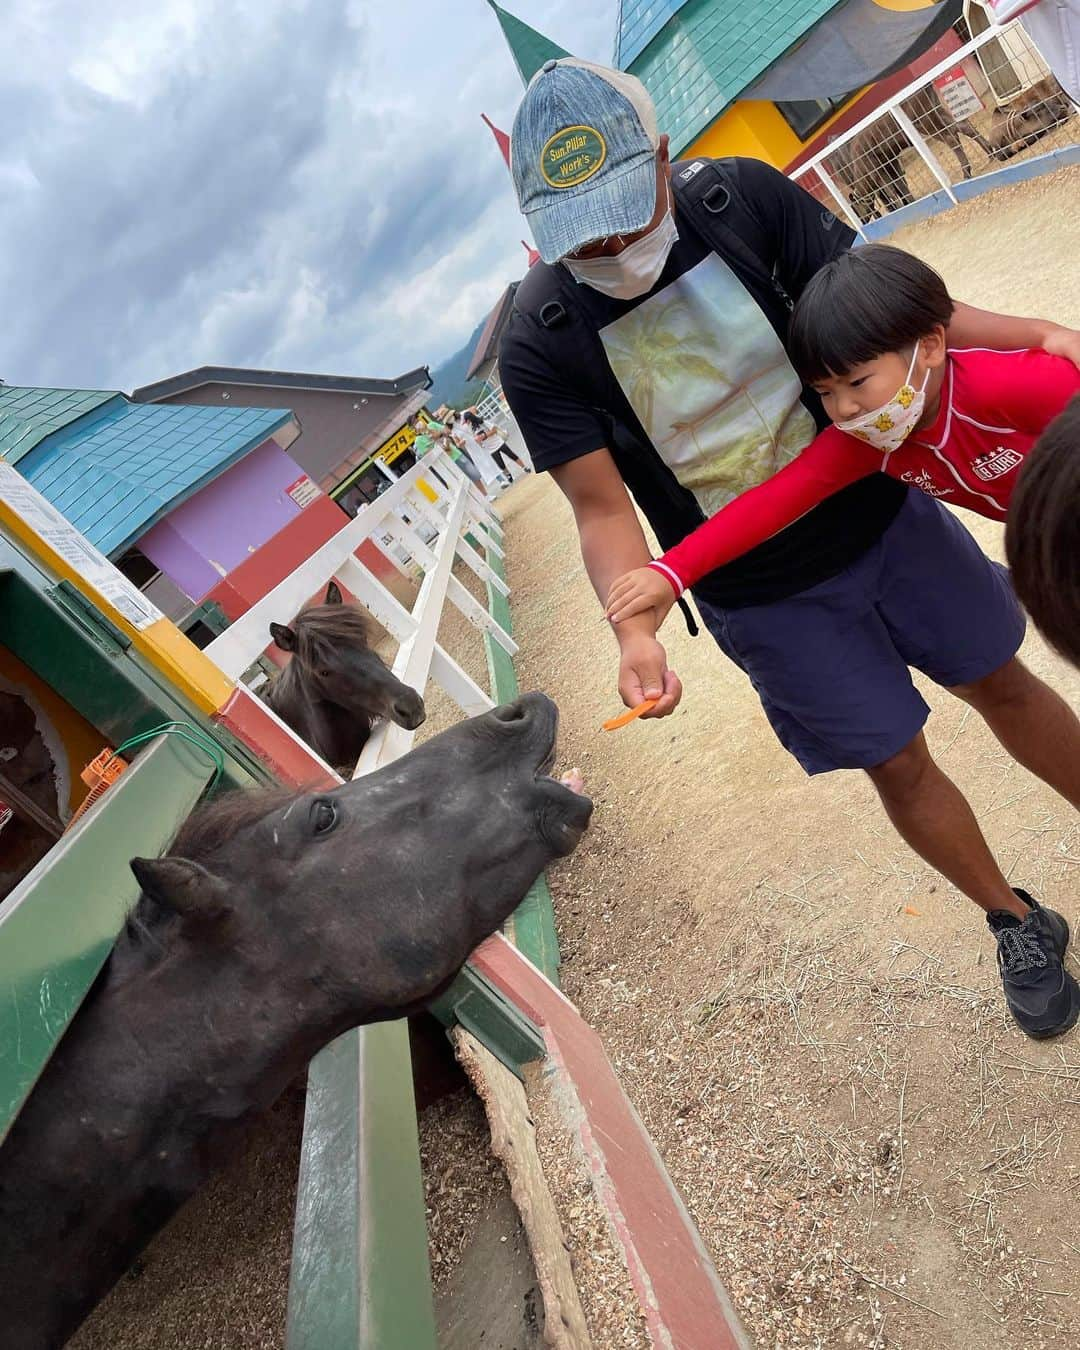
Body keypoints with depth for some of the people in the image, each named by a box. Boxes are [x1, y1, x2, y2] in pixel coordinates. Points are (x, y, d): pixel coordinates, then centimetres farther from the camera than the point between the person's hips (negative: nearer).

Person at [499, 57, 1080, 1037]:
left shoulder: (741, 196, -11)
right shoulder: (538, 347, -16)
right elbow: (602, 507, -17)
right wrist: (636, 630, -34)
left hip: (882, 511, 2)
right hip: (768, 599, -2)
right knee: (899, 766, 10)